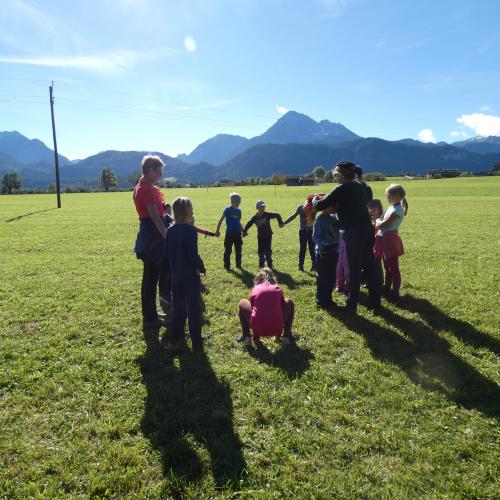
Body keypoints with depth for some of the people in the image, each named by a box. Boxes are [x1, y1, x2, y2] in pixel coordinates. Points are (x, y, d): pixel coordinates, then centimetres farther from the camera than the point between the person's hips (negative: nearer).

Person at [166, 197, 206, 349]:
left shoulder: (170, 230, 4)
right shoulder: (190, 230, -17)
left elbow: (168, 253, 10)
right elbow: (193, 254, -20)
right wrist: (202, 268, -5)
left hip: (175, 275, 7)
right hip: (190, 275, -6)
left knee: (178, 306, 17)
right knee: (194, 308, 2)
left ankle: (177, 336, 26)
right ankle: (196, 341, 7)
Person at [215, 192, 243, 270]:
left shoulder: (238, 211, 5)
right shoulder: (227, 210, -9)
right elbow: (220, 220, -6)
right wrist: (217, 230, -11)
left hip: (237, 234, 5)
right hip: (229, 234, -4)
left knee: (238, 250, 11)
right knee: (227, 251, 4)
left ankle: (238, 265, 24)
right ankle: (227, 266, 15)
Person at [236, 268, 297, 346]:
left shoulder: (254, 290, 9)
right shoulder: (278, 290, 11)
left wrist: (255, 337, 35)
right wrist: (278, 335, 39)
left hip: (258, 329, 0)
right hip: (276, 329, 1)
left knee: (242, 303, 24)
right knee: (289, 302, 25)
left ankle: (246, 336, 15)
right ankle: (287, 335, 21)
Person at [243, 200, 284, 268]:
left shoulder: (267, 215, -11)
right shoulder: (255, 218, -6)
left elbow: (277, 215, -4)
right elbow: (248, 224, 3)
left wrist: (280, 223, -12)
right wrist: (244, 231, -6)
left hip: (268, 235, -2)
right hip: (260, 236, 2)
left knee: (268, 250, -2)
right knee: (260, 251, 4)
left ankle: (269, 264, 8)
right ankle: (261, 263, 20)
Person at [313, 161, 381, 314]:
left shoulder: (342, 190, -10)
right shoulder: (360, 187, 12)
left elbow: (319, 206, -9)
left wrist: (315, 200, 14)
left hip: (354, 234, -7)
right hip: (368, 231, 7)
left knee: (354, 270, 1)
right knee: (370, 268, 13)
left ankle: (352, 306, 12)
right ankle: (375, 303, 23)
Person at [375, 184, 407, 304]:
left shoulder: (397, 210, -16)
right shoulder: (391, 208, 13)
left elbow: (384, 224, -19)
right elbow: (383, 223, 15)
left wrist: (377, 221, -2)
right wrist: (378, 224, -1)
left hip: (391, 240, -9)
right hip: (386, 239, 9)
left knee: (393, 267, -2)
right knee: (387, 266, 19)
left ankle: (395, 293, 5)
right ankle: (387, 288, 32)